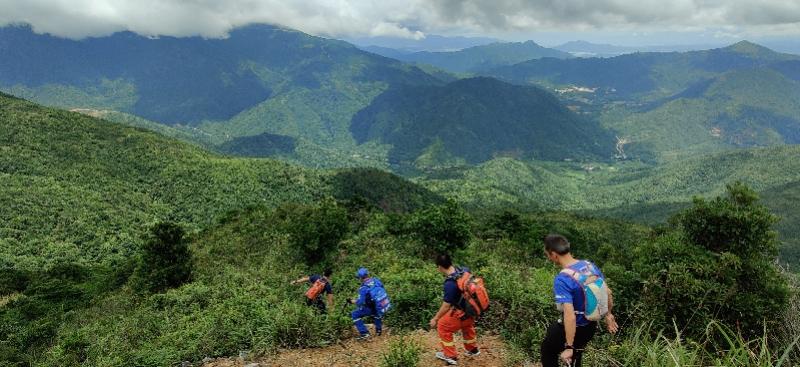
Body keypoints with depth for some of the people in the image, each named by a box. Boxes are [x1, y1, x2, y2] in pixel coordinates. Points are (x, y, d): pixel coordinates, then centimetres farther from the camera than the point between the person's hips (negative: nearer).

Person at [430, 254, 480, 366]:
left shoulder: (450, 284, -32)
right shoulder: (464, 270, -12)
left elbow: (446, 306, -24)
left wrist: (435, 319, -9)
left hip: (461, 313, -7)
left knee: (443, 327, 14)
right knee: (467, 326, 35)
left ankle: (450, 356, 27)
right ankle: (472, 350, 57)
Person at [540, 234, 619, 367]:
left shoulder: (562, 279, -31)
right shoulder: (590, 265, -7)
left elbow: (570, 316, -34)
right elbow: (608, 292, 6)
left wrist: (569, 347, -27)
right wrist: (608, 314, 23)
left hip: (574, 328, -6)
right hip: (591, 326, 7)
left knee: (547, 351, 22)